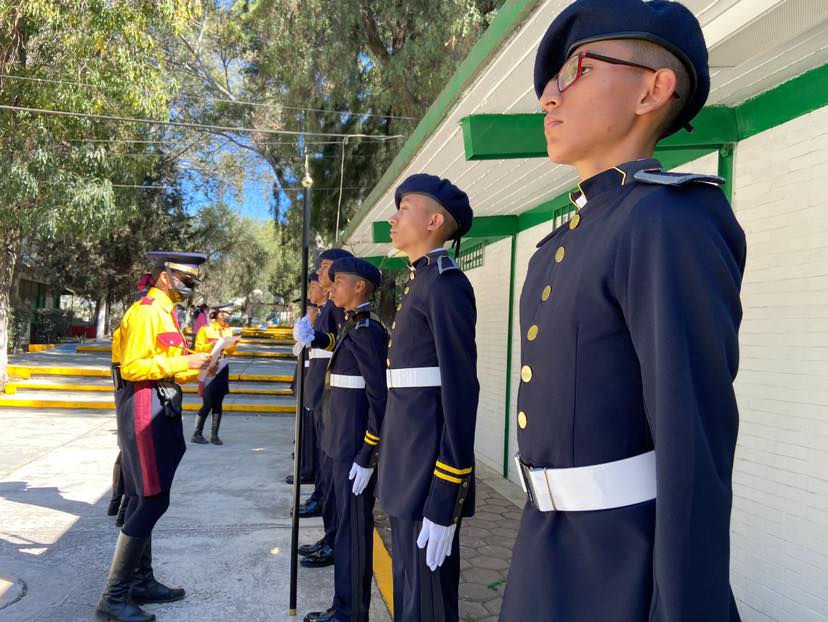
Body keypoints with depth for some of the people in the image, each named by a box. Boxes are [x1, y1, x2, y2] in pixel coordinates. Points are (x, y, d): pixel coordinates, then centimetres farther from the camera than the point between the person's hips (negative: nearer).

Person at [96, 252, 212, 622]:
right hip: (144, 410, -10)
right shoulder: (146, 311, -12)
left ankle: (142, 583, 26)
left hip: (161, 410, 10)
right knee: (152, 501, -9)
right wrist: (181, 362, -21)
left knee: (145, 501, 15)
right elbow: (132, 367, -19)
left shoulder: (166, 313, 17)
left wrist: (196, 367, 5)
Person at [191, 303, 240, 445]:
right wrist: (213, 345, -20)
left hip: (222, 368, 5)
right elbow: (198, 348, -8)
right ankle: (196, 434, 5)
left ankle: (214, 435, 11)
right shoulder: (205, 329, -5)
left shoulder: (228, 330, 11)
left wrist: (233, 344, -3)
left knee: (218, 404, 6)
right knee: (207, 404, -6)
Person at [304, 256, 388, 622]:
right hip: (344, 445, 9)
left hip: (356, 449, -9)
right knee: (347, 524, 17)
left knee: (353, 529, 2)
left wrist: (367, 457, -21)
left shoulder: (367, 331, -16)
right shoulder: (353, 328, 13)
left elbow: (380, 399, -20)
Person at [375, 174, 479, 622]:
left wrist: (444, 502, -22)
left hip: (430, 469, -9)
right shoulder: (419, 284, 16)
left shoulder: (446, 285, -14)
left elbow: (461, 392, -20)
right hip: (408, 463, 9)